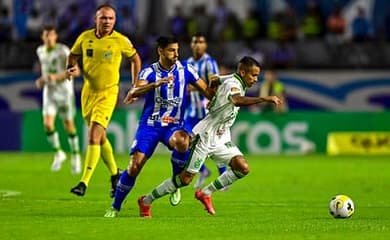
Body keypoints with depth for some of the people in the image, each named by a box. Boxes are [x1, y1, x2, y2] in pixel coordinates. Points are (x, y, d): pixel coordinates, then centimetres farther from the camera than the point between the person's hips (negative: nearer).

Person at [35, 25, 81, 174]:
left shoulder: (63, 51, -13)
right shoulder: (40, 51, 5)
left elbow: (76, 71, -19)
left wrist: (57, 77, -30)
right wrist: (42, 79, 8)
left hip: (64, 92, -4)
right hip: (49, 92, 4)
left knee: (68, 125, 4)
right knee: (48, 124, -13)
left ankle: (75, 156, 25)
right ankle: (58, 153, 7)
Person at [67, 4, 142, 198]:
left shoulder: (121, 41, -8)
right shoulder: (85, 37, -1)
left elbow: (135, 59, 8)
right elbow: (73, 55, 15)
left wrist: (136, 86, 6)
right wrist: (72, 68, -7)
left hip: (108, 93, -4)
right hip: (88, 91, 4)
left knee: (94, 136, -16)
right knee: (100, 137, 15)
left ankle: (84, 182, -17)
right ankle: (115, 174, 35)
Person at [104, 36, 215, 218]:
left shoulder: (185, 69, 1)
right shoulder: (150, 72, -6)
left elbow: (206, 90, 11)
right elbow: (135, 92, -24)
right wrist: (156, 83, -39)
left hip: (174, 126, 1)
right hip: (149, 126, -1)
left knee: (182, 142, -35)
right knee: (134, 167, -11)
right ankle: (115, 207, 8)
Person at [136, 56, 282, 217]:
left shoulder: (235, 81, 6)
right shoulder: (232, 84, -22)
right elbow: (238, 101, -46)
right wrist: (265, 99, -52)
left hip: (220, 138, 9)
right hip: (204, 137, -9)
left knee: (243, 168, -8)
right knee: (186, 178, -5)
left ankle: (205, 193, 7)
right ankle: (146, 201, 12)